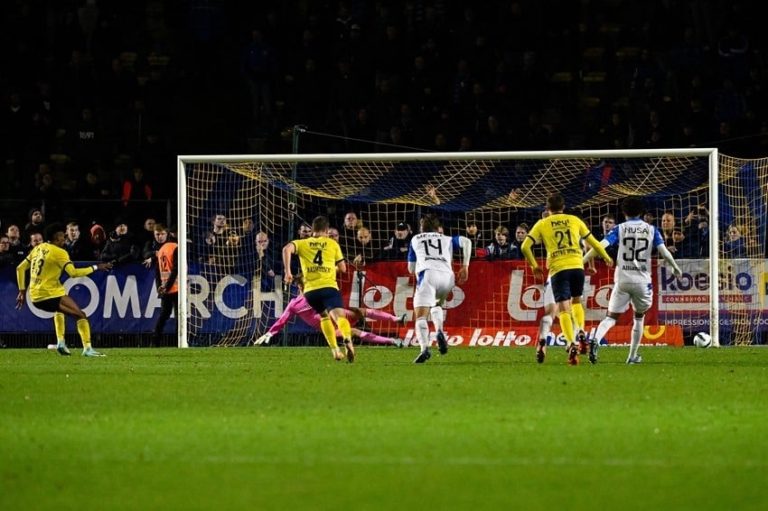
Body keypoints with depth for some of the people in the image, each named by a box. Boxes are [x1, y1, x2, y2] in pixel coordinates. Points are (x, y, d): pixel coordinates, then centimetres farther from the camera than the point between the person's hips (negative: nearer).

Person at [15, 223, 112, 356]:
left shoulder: (38, 248, 13)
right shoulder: (59, 252, -9)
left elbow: (20, 268, 16)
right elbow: (73, 273, -19)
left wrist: (22, 291, 21)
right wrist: (95, 268, -11)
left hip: (35, 297, 8)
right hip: (51, 294, -8)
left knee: (60, 309, 37)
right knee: (81, 315, -3)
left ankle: (60, 342, 27)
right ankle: (87, 349, -18)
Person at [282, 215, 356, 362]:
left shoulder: (302, 243, 15)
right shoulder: (333, 244, 14)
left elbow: (287, 249, -6)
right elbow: (343, 268, 18)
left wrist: (287, 272, -6)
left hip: (310, 289, 2)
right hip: (329, 286, -2)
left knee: (324, 317, 27)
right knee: (339, 316, -19)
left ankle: (335, 350, 18)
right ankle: (347, 340, -51)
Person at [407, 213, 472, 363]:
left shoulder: (415, 240, 30)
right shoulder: (447, 240, 30)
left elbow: (411, 269, 33)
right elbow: (466, 241, 13)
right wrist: (465, 266, 14)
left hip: (427, 274, -3)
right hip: (447, 276, 3)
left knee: (421, 317, -8)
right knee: (436, 305, 31)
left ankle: (424, 348, -34)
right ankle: (439, 331, 1)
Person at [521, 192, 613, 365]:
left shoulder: (542, 224, 10)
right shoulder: (574, 220, 14)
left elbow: (525, 247, 3)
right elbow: (593, 242, 20)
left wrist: (534, 266, 16)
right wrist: (606, 257, 36)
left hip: (558, 269, -2)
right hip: (577, 266, 2)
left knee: (563, 309, -4)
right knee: (576, 301, 25)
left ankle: (571, 344, -22)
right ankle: (581, 332, 4)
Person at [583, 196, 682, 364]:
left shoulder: (620, 229, 1)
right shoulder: (651, 230, 5)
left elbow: (600, 246, -10)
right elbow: (664, 251, 0)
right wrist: (676, 268, 16)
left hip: (622, 280, -1)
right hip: (642, 281, 1)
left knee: (612, 317, 3)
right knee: (639, 317, 20)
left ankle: (596, 340, -26)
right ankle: (632, 356, 20)